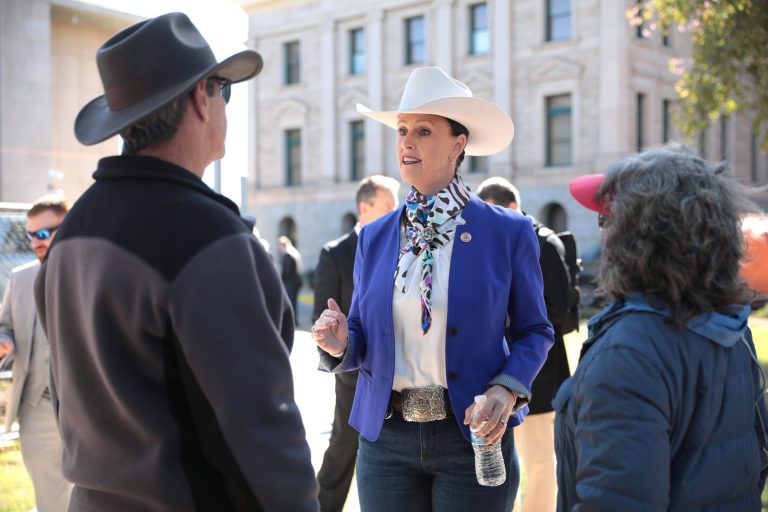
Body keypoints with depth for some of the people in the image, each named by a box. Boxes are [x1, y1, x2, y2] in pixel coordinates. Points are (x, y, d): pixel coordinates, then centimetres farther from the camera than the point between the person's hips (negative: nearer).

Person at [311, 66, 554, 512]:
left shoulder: (508, 233, -4)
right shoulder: (374, 237, 5)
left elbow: (533, 332, 2)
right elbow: (364, 338, 10)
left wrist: (506, 391, -15)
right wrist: (341, 344, -12)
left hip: (473, 436, -3)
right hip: (386, 439, 3)